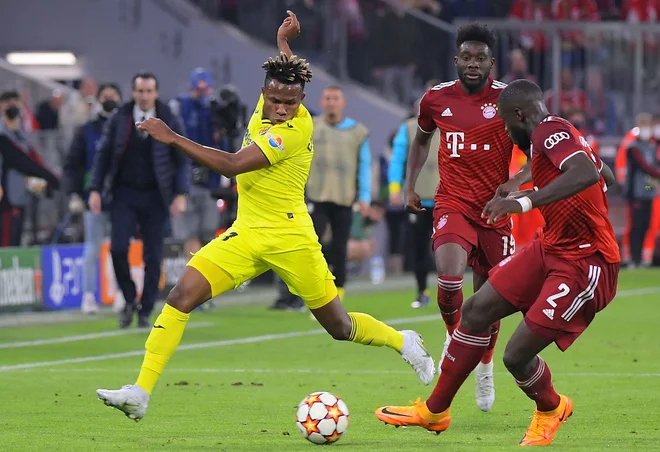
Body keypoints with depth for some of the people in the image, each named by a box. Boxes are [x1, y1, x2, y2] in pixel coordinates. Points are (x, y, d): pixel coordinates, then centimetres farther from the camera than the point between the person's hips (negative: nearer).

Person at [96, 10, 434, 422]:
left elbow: (231, 165, -28)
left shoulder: (294, 130, -22)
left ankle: (404, 342, 38)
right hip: (247, 235, 6)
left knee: (341, 327, 6)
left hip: (290, 239, -6)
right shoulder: (268, 108, 1)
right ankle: (140, 392, -15)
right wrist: (283, 43, 14)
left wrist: (172, 138, -27)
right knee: (182, 296, -13)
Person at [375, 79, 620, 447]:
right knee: (478, 309, 10)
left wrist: (527, 201, -44)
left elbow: (587, 173, -37)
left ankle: (551, 409, 23)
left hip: (585, 265, -10)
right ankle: (435, 411, 24)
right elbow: (607, 177, 26)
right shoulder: (562, 135, 10)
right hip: (551, 249, 10)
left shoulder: (550, 131, -18)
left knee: (517, 355, -11)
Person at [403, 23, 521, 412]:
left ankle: (485, 367, 36)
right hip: (452, 205, 0)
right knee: (450, 275, -26)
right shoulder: (436, 99, 1)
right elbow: (422, 138, 22)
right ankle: (454, 336, 5)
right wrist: (410, 183, 14)